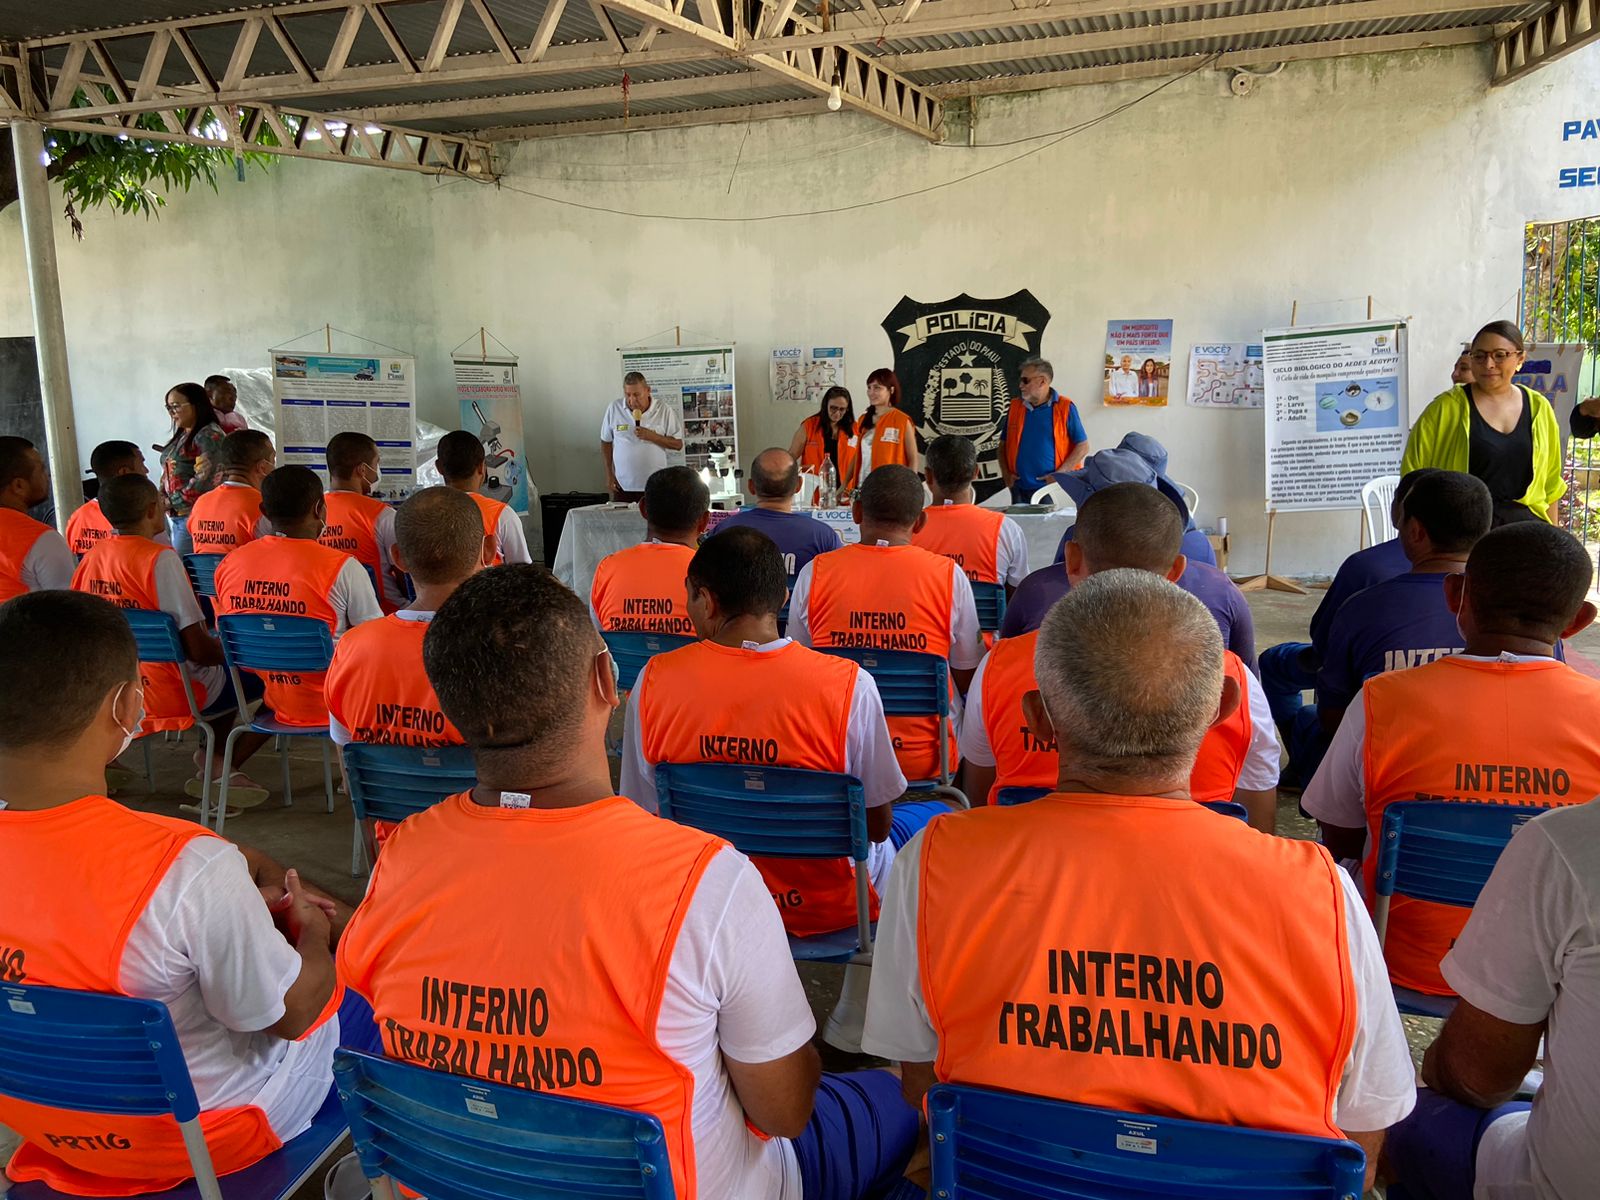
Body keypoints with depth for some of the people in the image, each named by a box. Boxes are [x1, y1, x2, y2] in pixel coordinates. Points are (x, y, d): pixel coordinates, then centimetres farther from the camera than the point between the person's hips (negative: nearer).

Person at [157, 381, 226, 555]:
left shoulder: (210, 435, -10)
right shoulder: (181, 435, 19)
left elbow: (206, 479, -19)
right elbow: (168, 474, 23)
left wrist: (172, 502, -14)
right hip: (173, 516, 9)